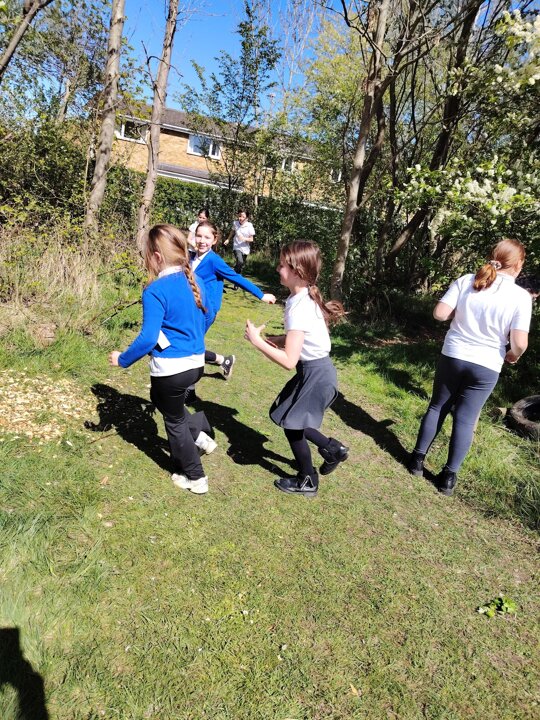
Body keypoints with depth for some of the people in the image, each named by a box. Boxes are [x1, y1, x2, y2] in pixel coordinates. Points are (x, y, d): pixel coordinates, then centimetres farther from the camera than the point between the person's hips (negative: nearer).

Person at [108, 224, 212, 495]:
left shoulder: (155, 291, -20)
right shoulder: (192, 281, 2)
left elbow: (148, 338, -22)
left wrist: (123, 359, -7)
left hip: (171, 369, -7)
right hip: (196, 363, 7)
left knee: (174, 421, 14)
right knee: (160, 397, 33)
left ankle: (196, 478, 26)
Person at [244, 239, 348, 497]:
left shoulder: (299, 307, -27)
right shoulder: (304, 296, 1)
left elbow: (289, 361, -28)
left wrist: (256, 341, -19)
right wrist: (276, 339, -4)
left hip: (316, 374, -9)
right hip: (314, 369, 9)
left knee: (292, 424, 8)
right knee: (287, 417, 19)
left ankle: (307, 482, 29)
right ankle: (333, 449, 32)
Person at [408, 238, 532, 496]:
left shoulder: (466, 281, -6)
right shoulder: (521, 296, -10)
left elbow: (439, 313, -10)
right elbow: (519, 343, -14)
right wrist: (512, 356, 8)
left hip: (453, 357, 2)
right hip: (486, 367, -2)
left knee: (437, 407, 18)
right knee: (466, 420, 9)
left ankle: (418, 459, 27)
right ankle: (449, 476, 17)